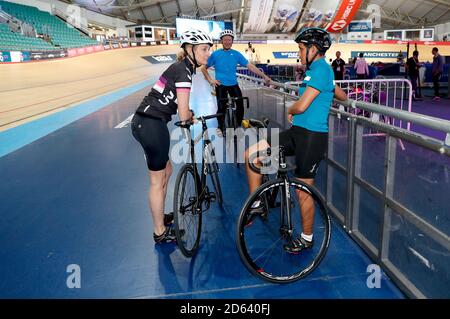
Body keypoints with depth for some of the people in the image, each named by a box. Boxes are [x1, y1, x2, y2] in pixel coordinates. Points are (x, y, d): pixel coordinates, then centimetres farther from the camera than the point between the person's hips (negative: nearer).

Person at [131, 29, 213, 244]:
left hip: (142, 122, 10)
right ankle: (160, 233, 20)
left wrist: (190, 114, 12)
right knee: (157, 182, 4)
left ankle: (161, 217, 40)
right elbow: (183, 115, -16)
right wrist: (193, 116, 5)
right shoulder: (184, 71, -14)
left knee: (166, 171, 22)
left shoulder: (180, 67, 15)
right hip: (152, 125, -9)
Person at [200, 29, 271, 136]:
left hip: (233, 84, 2)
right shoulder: (215, 54, 0)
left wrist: (264, 76, -3)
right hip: (220, 85, -2)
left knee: (240, 106, -4)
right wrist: (210, 79, -6)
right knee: (222, 107, -5)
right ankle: (220, 127, 20)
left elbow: (250, 66, 1)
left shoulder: (236, 54, 4)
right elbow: (203, 67, 6)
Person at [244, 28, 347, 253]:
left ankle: (307, 238, 23)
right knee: (251, 154, -2)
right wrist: (330, 94, 47)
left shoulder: (321, 69, -14)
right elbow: (342, 96, 27)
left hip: (312, 136, -9)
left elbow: (301, 106, -21)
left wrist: (290, 111, 0)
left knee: (303, 191, 2)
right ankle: (257, 204, 11)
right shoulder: (316, 69, 16)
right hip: (297, 132, 9)